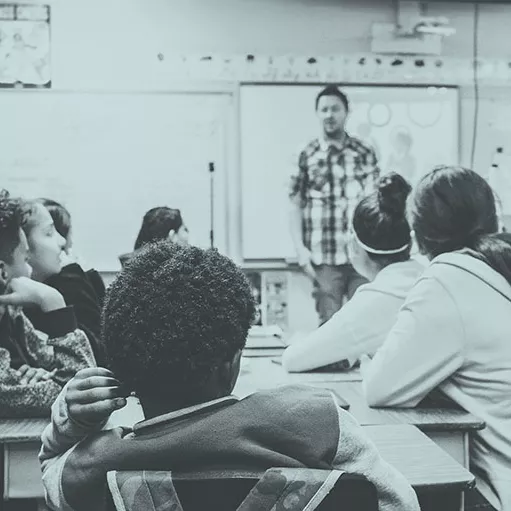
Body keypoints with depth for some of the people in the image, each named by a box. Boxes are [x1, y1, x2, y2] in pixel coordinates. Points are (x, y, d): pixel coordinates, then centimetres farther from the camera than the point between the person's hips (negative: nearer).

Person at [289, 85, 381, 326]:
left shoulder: (364, 153, 7)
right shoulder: (305, 156, 4)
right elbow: (295, 205, 4)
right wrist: (300, 248, -5)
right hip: (324, 257, -1)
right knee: (329, 322, 4)